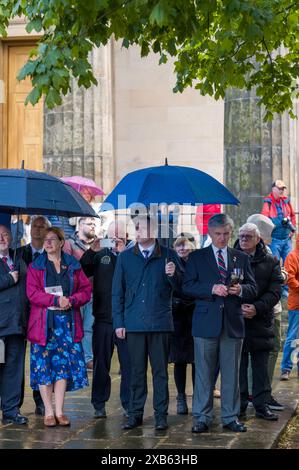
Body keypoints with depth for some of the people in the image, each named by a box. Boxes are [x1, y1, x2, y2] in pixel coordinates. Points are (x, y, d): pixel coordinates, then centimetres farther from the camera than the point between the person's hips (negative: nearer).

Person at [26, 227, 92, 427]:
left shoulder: (73, 266, 11)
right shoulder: (35, 266, 6)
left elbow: (86, 290, 6)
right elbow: (32, 293, -6)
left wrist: (71, 300, -13)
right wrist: (56, 300, -17)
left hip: (68, 322, 1)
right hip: (44, 323, -1)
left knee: (64, 365, 0)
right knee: (43, 366, -3)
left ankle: (59, 411, 6)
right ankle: (49, 412, 4)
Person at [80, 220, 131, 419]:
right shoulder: (100, 255, 8)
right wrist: (91, 251, -13)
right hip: (103, 319, 2)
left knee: (129, 364, 3)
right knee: (101, 363, 9)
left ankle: (129, 403, 13)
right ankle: (99, 404, 18)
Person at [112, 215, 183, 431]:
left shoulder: (169, 256, 4)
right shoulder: (125, 257, 9)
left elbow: (180, 288, 1)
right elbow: (117, 292, 10)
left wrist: (173, 275, -20)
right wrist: (118, 323, 4)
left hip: (160, 322, -1)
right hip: (134, 322, 2)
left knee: (160, 371, 2)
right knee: (137, 371, 6)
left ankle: (161, 415, 9)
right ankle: (135, 413, 14)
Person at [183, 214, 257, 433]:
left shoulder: (242, 258, 12)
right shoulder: (196, 257, 6)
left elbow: (253, 289, 8)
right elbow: (188, 286, -3)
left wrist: (240, 290, -13)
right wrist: (212, 289, -17)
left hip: (233, 324, 2)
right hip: (206, 322, -2)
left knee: (231, 373, 6)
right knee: (204, 373, 2)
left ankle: (230, 417, 15)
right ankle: (202, 417, 9)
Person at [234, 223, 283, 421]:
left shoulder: (270, 262, 7)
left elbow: (275, 291, 0)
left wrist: (257, 308, -14)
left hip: (261, 321, 1)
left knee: (261, 366, 4)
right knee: (238, 364, 3)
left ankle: (261, 405, 10)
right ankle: (239, 405, 11)